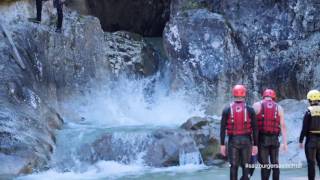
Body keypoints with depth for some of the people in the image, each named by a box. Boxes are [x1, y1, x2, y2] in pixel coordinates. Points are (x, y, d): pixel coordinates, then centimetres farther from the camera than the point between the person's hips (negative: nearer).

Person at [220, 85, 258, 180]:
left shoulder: (227, 110, -2)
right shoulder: (250, 110, -3)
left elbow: (223, 128, -5)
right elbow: (255, 129, -4)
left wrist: (222, 145, -1)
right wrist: (255, 145, 2)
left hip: (233, 141, 0)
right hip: (246, 140, 0)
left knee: (234, 167, 4)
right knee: (245, 167, 5)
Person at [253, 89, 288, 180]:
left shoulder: (257, 105, 4)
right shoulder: (279, 108, 8)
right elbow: (283, 125, 1)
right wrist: (285, 143, 0)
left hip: (262, 138, -2)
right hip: (274, 138, 2)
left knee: (264, 164, -2)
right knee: (275, 164, 12)